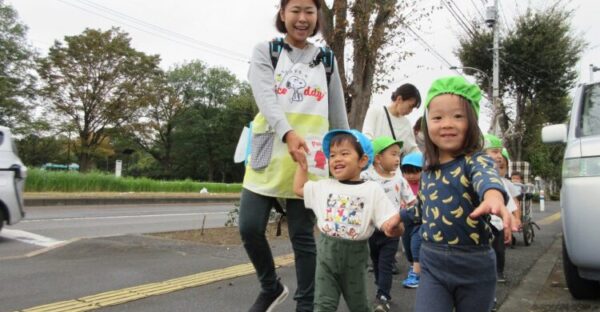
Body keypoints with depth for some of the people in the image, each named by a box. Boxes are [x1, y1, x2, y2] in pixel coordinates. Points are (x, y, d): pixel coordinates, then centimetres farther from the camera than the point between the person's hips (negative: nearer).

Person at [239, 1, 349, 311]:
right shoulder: (265, 51, 6)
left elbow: (338, 115, 14)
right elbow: (266, 96, -12)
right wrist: (288, 133, -29)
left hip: (309, 160, 0)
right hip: (269, 154, 0)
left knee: (303, 236, 4)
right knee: (250, 228, -2)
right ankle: (271, 286, 24)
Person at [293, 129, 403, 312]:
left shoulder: (372, 190, -8)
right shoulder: (324, 186, 2)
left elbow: (391, 227, -13)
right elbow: (298, 188, 16)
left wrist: (394, 227, -37)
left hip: (355, 254, -1)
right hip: (327, 251, 2)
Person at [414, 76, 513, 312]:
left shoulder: (475, 160, -12)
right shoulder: (428, 171, 5)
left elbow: (486, 176, -38)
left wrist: (494, 197, -58)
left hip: (474, 266, -3)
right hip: (432, 265, 4)